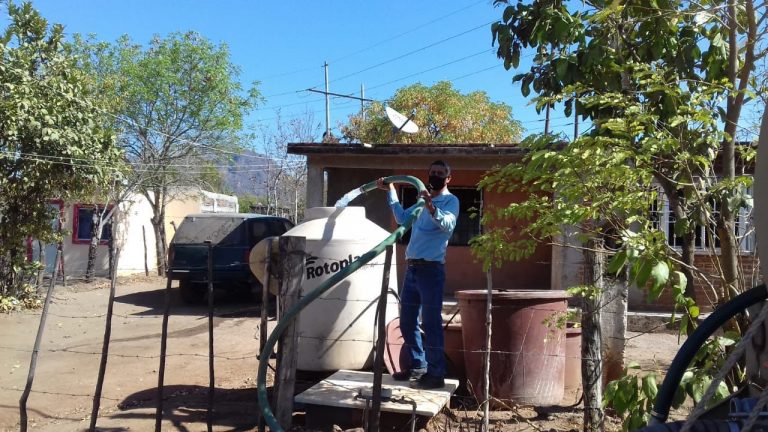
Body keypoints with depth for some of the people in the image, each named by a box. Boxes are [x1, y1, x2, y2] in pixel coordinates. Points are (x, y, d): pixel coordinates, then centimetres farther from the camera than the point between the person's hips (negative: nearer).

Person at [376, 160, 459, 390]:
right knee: (407, 321, 12)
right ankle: (418, 366, 23)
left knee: (431, 322, -8)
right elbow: (402, 217, 35)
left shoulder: (450, 200, -5)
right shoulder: (423, 201, 21)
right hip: (412, 267, 8)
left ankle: (436, 374, -4)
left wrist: (432, 208, -43)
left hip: (431, 268, -8)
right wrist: (390, 191, 33)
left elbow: (448, 225, -25)